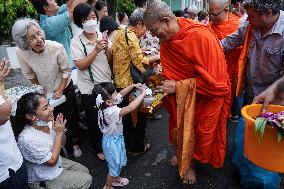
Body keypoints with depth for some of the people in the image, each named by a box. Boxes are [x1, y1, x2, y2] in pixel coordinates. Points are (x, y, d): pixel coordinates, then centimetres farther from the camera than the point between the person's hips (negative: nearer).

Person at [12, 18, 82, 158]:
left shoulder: (57, 47, -30)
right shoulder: (21, 53, -24)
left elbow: (66, 71, -16)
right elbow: (30, 76, -7)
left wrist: (60, 91, -14)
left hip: (65, 88, -2)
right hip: (44, 92, 2)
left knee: (71, 119, 11)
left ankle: (75, 143, 38)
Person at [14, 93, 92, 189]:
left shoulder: (47, 122, -15)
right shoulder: (27, 138, -35)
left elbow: (62, 143, 1)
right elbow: (52, 161, -25)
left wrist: (61, 130, -21)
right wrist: (59, 133, -28)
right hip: (44, 179, -6)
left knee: (85, 171, 17)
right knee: (87, 179, 2)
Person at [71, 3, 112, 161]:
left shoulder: (102, 36, 0)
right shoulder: (76, 42, -9)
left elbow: (110, 60, 3)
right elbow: (81, 65, -17)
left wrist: (106, 49, -16)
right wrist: (96, 50, -23)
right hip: (89, 88, -3)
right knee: (94, 121, 11)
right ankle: (98, 149, 35)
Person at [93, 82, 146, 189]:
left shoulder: (106, 105, -11)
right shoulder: (111, 112, -37)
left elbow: (121, 94, 0)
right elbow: (131, 108, -46)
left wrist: (133, 86, -7)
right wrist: (143, 94, -36)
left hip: (116, 139, 9)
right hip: (113, 142, -9)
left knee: (119, 162, 30)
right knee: (115, 165, 15)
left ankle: (116, 179, 54)